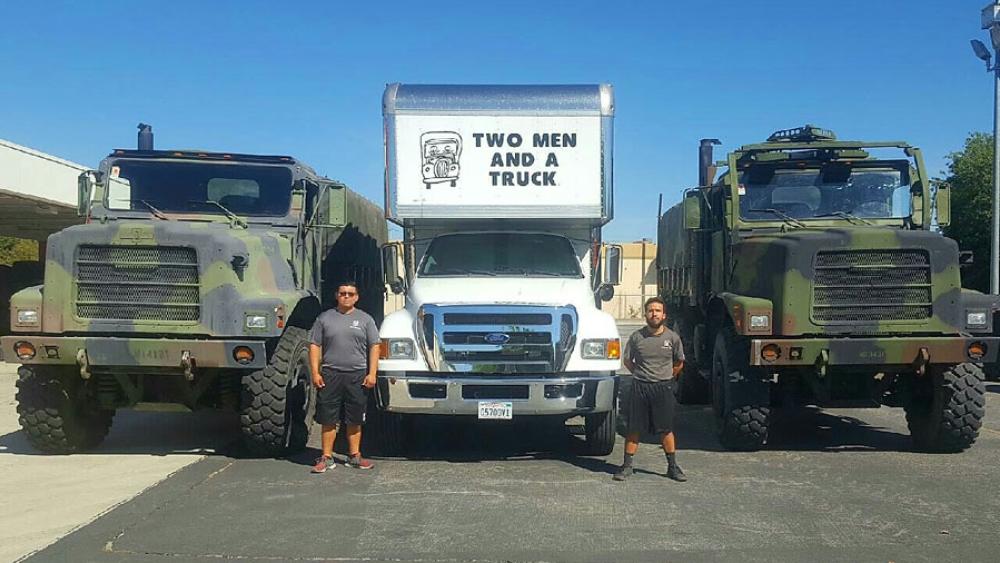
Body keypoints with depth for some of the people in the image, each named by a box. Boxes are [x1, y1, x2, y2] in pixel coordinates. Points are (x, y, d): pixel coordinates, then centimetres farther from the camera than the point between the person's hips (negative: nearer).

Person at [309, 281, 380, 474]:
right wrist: (315, 372, -3)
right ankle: (327, 458, 9)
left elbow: (374, 347, 6)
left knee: (354, 419, 7)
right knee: (329, 419, 1)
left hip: (357, 376, 1)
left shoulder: (365, 319, 9)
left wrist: (372, 373, -3)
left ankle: (354, 456, 18)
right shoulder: (325, 318, 8)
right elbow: (315, 346, 6)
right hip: (330, 375, 0)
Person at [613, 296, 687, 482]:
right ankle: (627, 466, 12)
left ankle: (672, 466, 17)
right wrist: (641, 375, 7)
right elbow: (627, 361, 10)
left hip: (664, 388, 0)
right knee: (634, 428, 3)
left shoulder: (672, 338, 0)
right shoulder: (636, 337, -2)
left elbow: (679, 364, 14)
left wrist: (666, 377, 11)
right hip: (640, 387, 0)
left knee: (666, 429, 6)